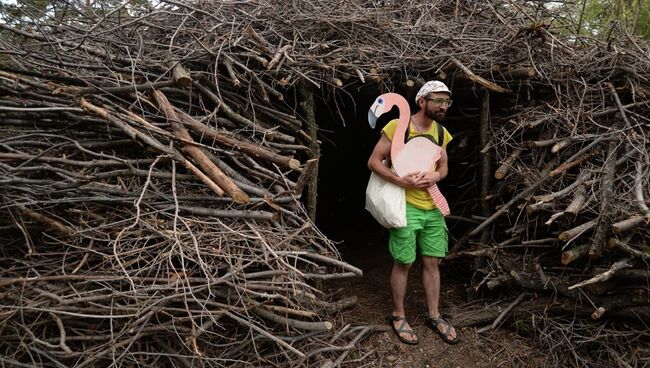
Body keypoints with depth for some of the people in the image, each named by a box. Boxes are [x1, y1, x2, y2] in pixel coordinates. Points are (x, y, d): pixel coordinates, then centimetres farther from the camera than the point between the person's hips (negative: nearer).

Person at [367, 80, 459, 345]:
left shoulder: (441, 132, 8)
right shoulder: (397, 126, -12)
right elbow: (373, 161, -11)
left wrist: (435, 176, -7)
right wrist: (401, 181, -22)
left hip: (433, 207, 6)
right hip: (405, 206, -6)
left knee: (432, 262, 12)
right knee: (403, 263, 4)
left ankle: (433, 316, 27)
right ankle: (398, 316, 22)